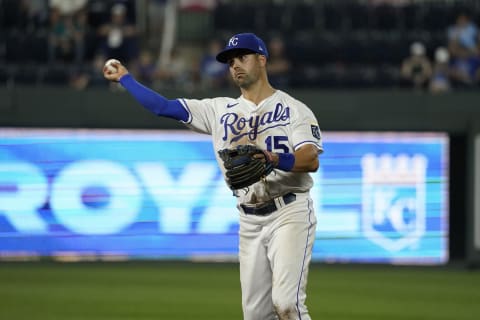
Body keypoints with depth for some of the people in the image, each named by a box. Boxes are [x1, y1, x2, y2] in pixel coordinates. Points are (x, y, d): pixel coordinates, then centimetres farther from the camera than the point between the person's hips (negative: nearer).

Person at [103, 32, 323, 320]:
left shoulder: (293, 109, -1)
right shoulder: (220, 110, 13)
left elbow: (311, 160, -15)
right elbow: (162, 106, 13)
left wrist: (273, 159, -32)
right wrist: (124, 78, 14)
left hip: (289, 213, -5)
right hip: (250, 222, 5)